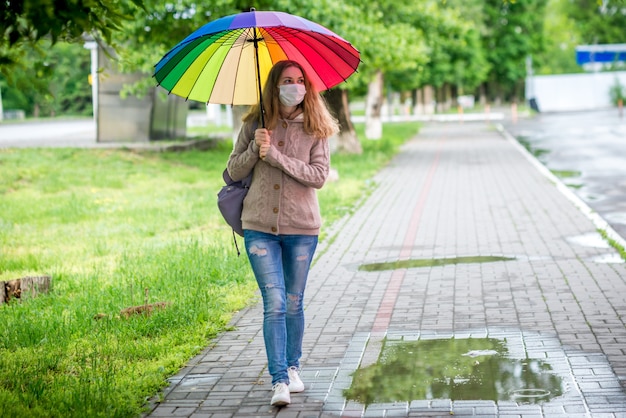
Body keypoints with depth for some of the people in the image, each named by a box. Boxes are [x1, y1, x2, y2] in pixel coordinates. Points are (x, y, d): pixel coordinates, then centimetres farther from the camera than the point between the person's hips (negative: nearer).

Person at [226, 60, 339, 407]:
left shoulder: (315, 129, -1)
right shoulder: (255, 125, 3)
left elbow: (319, 176, -12)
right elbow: (234, 172, 4)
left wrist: (275, 155, -18)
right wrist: (255, 148, -14)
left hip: (301, 228, 0)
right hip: (260, 227, 0)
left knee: (294, 303, 11)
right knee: (274, 303, -9)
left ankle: (292, 367, 30)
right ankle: (279, 381, -9)